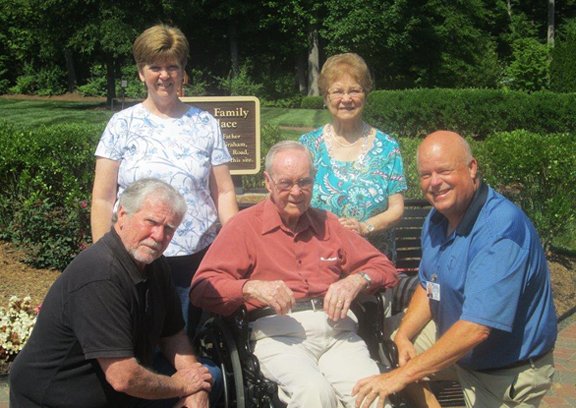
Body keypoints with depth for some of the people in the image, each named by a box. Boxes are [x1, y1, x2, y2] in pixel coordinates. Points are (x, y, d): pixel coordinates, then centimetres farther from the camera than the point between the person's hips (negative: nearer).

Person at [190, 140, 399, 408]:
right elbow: (201, 289, 0)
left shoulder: (327, 223, 23)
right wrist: (251, 288, -18)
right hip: (278, 333, -3)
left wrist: (356, 280, 0)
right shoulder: (244, 225, 10)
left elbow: (384, 268, 22)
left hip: (335, 327, 3)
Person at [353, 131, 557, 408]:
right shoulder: (438, 218, -3)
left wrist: (403, 375, -32)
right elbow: (429, 286, 10)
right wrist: (403, 336, -8)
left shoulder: (501, 230, -31)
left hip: (508, 374, -7)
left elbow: (476, 330, -35)